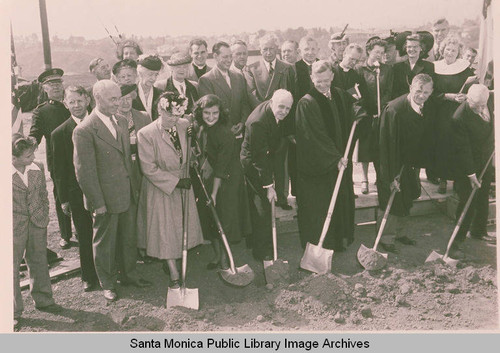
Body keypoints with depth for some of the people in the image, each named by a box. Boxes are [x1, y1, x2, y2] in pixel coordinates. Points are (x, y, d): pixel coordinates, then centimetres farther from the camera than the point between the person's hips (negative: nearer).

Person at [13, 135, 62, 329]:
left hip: (38, 225, 5)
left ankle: (43, 300, 34)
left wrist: (44, 216, 7)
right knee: (12, 267, 5)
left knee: (39, 263, 16)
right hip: (15, 227, -4)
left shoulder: (38, 168, 0)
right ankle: (14, 311, 18)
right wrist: (12, 223, -9)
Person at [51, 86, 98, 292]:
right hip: (78, 194, -1)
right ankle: (89, 277, 24)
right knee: (85, 237, 8)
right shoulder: (59, 134, -2)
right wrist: (63, 199, -1)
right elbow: (59, 170, 1)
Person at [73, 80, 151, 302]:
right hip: (106, 198, -7)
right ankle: (107, 283, 30)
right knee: (105, 242, 11)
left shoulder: (121, 123, 7)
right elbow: (84, 172, -17)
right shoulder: (84, 131, -17)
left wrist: (135, 187, 14)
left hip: (128, 195, 7)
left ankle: (129, 274, 39)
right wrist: (97, 203, -16)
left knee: (129, 238, 19)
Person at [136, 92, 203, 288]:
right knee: (165, 229, 5)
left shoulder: (185, 125, -7)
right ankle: (174, 274, 17)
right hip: (161, 189, -4)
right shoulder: (146, 135, -21)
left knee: (185, 225, 16)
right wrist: (176, 181, -19)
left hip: (183, 184, 5)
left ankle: (183, 259, 38)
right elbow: (149, 169, -20)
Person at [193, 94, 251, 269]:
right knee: (211, 218, 14)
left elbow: (221, 167, -21)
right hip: (209, 178, 7)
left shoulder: (225, 134, -23)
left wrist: (214, 193, -19)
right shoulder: (202, 129, -1)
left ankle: (224, 258, 21)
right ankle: (216, 255, 31)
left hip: (227, 181, -7)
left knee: (224, 219, 3)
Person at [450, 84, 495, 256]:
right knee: (467, 203, -2)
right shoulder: (460, 118, -29)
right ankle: (458, 240, 10)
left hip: (486, 162, 7)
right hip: (468, 165, -7)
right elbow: (462, 149, -23)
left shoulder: (491, 99, -10)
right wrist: (471, 174, -19)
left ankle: (479, 231, 38)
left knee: (483, 199, 19)